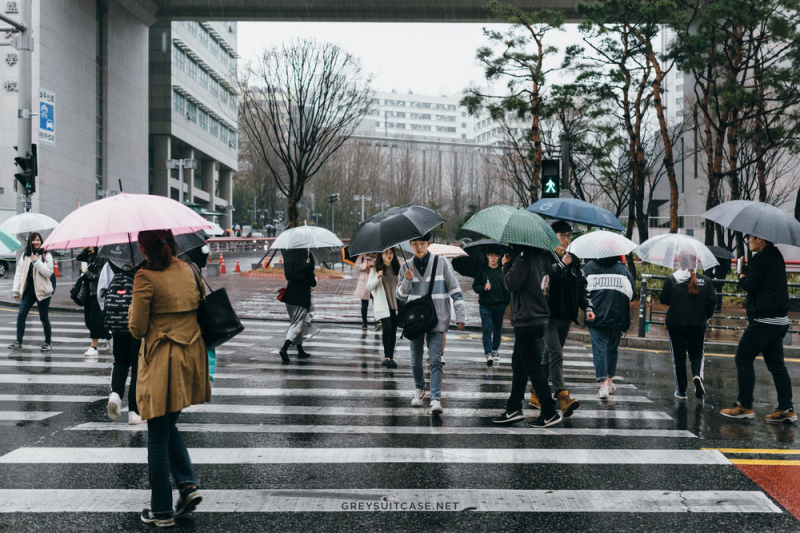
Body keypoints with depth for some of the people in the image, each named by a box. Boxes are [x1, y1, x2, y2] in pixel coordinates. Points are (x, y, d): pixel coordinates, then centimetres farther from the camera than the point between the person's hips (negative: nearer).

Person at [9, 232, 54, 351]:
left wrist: (36, 261, -20)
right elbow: (19, 273, 9)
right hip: (28, 291, 3)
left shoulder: (46, 255, -1)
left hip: (42, 290, -3)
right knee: (21, 314, -5)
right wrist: (16, 290, 3)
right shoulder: (25, 256, 9)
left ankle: (48, 342, 14)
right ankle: (18, 342, 1)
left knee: (44, 317, 2)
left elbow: (48, 272, -12)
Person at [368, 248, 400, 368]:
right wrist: (377, 277, -15)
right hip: (382, 304, -4)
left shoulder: (397, 269, 14)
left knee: (393, 330, 3)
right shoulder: (375, 270, 4)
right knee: (387, 328, -18)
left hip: (395, 304, 4)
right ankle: (387, 357, -16)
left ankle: (390, 357, 10)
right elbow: (369, 287, 0)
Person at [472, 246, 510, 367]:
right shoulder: (481, 270, 3)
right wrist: (484, 288, -15)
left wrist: (508, 301, 1)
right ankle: (488, 354, -13)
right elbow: (475, 286, 4)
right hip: (485, 305, -2)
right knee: (487, 328, -10)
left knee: (498, 329, 11)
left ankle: (495, 350, 29)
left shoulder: (503, 270, 5)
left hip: (500, 304, 2)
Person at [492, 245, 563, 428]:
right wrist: (510, 265, 9)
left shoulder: (525, 256, -16)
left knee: (532, 366, -3)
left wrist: (506, 265, -3)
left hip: (527, 321, -10)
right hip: (538, 318, 10)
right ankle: (514, 409, 20)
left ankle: (550, 412, 1)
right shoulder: (540, 256, 10)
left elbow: (512, 284, -19)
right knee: (518, 364, 15)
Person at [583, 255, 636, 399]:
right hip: (617, 317, 1)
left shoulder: (589, 267, 0)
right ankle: (609, 383, 26)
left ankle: (603, 385, -13)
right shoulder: (623, 269, 1)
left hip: (595, 316, -1)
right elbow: (631, 293, 1)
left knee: (599, 350, -2)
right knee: (612, 349, 16)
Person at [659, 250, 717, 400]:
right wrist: (705, 316, 14)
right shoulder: (706, 281, -1)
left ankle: (681, 390, 10)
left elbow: (664, 300, -4)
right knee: (697, 354, 17)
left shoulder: (671, 280, -7)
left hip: (675, 324, -1)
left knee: (678, 357, 8)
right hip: (698, 325, 1)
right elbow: (712, 301, -1)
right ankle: (697, 375, -13)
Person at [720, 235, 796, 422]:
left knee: (743, 358, -2)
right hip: (780, 320, 9)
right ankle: (786, 409, 10)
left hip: (763, 321, -9)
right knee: (776, 364, 10)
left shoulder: (761, 258, -13)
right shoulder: (776, 256, 16)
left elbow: (750, 285, -16)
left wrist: (742, 278, 3)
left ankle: (745, 405, 0)